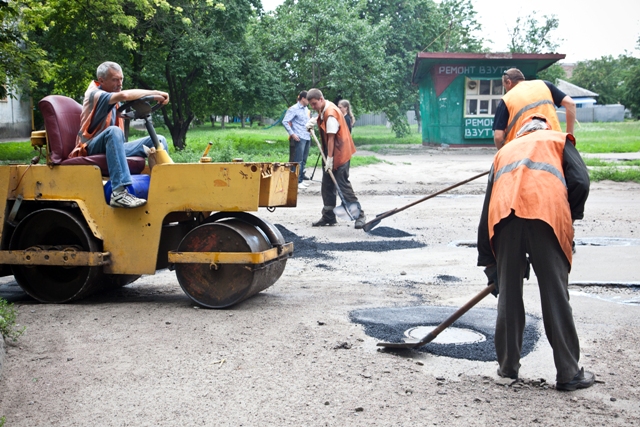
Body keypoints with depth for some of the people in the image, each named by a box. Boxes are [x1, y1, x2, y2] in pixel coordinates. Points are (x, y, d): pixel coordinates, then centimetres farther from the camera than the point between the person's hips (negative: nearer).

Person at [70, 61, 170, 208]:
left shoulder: (114, 100, 17)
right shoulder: (94, 94, -12)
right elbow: (124, 95, -29)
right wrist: (154, 93, -23)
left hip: (111, 148, 8)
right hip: (91, 149, -8)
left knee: (158, 140, -3)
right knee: (113, 131, -40)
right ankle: (119, 193, -51)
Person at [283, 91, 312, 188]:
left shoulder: (306, 109, 16)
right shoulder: (294, 109, -8)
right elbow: (285, 122, -12)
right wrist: (292, 134, -17)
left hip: (307, 137, 8)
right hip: (298, 138, -8)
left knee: (303, 160, 11)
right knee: (298, 161, -8)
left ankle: (301, 179, 18)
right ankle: (297, 181, -6)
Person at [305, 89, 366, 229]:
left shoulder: (330, 113, -21)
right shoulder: (324, 109, 7)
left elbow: (331, 137, -22)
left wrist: (330, 158, -21)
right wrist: (314, 120, 7)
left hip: (339, 154, -10)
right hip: (330, 154, 10)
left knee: (343, 185, -8)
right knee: (327, 187, 10)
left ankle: (359, 215, -2)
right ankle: (328, 217, 17)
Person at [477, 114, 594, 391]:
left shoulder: (505, 150, 35)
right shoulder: (559, 140, 29)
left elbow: (487, 209, 27)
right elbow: (580, 183, 7)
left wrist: (489, 264, 29)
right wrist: (569, 218, 24)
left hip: (505, 215, 2)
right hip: (547, 212, -2)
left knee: (508, 293, 14)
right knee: (555, 295, 4)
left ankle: (508, 365, 24)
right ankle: (568, 373, 11)